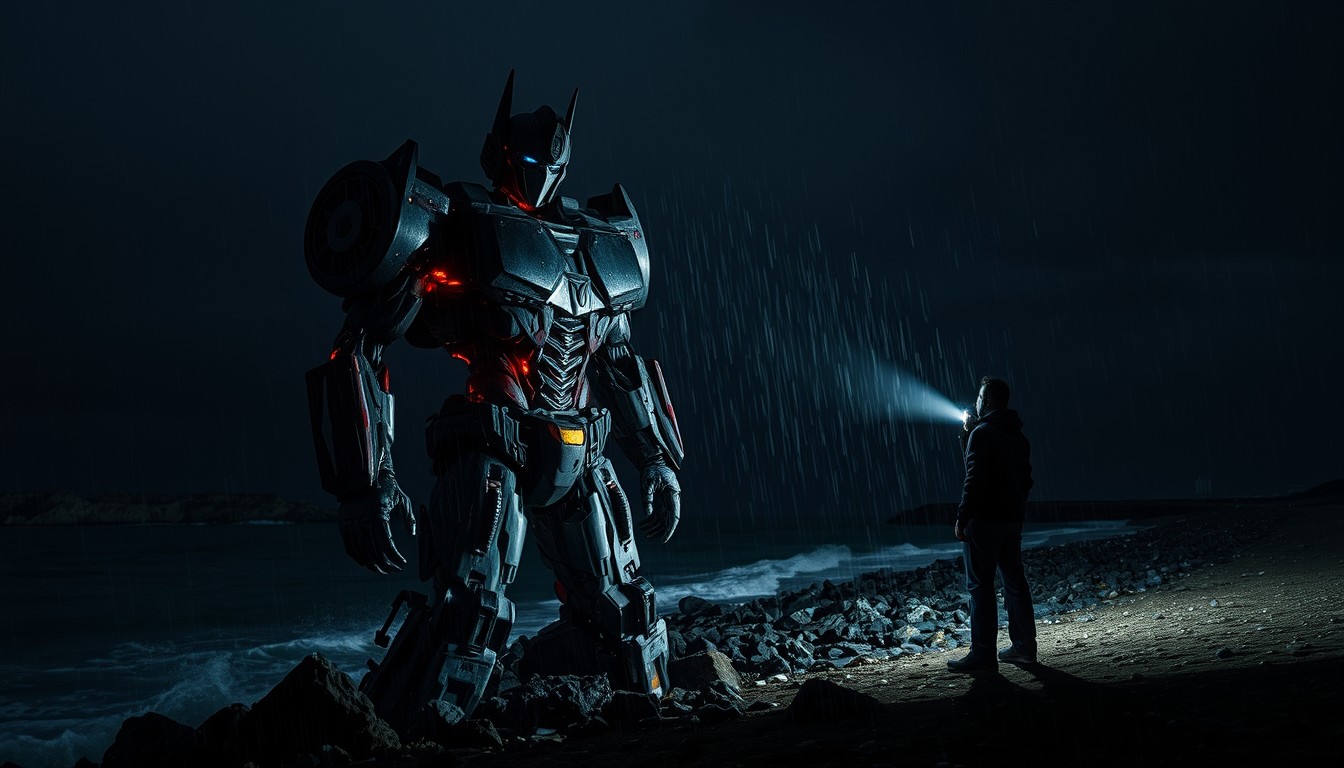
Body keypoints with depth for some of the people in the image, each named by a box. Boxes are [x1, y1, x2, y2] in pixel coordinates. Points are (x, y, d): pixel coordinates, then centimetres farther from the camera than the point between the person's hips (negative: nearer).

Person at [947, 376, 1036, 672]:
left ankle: (982, 655, -7)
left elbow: (975, 479, -19)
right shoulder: (1018, 436, 14)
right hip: (1013, 519, 8)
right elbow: (1025, 478, 19)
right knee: (1014, 581, 13)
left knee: (980, 585, -6)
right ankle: (1024, 647, 17)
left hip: (985, 520, -8)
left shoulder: (982, 433, -12)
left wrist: (962, 517, -16)